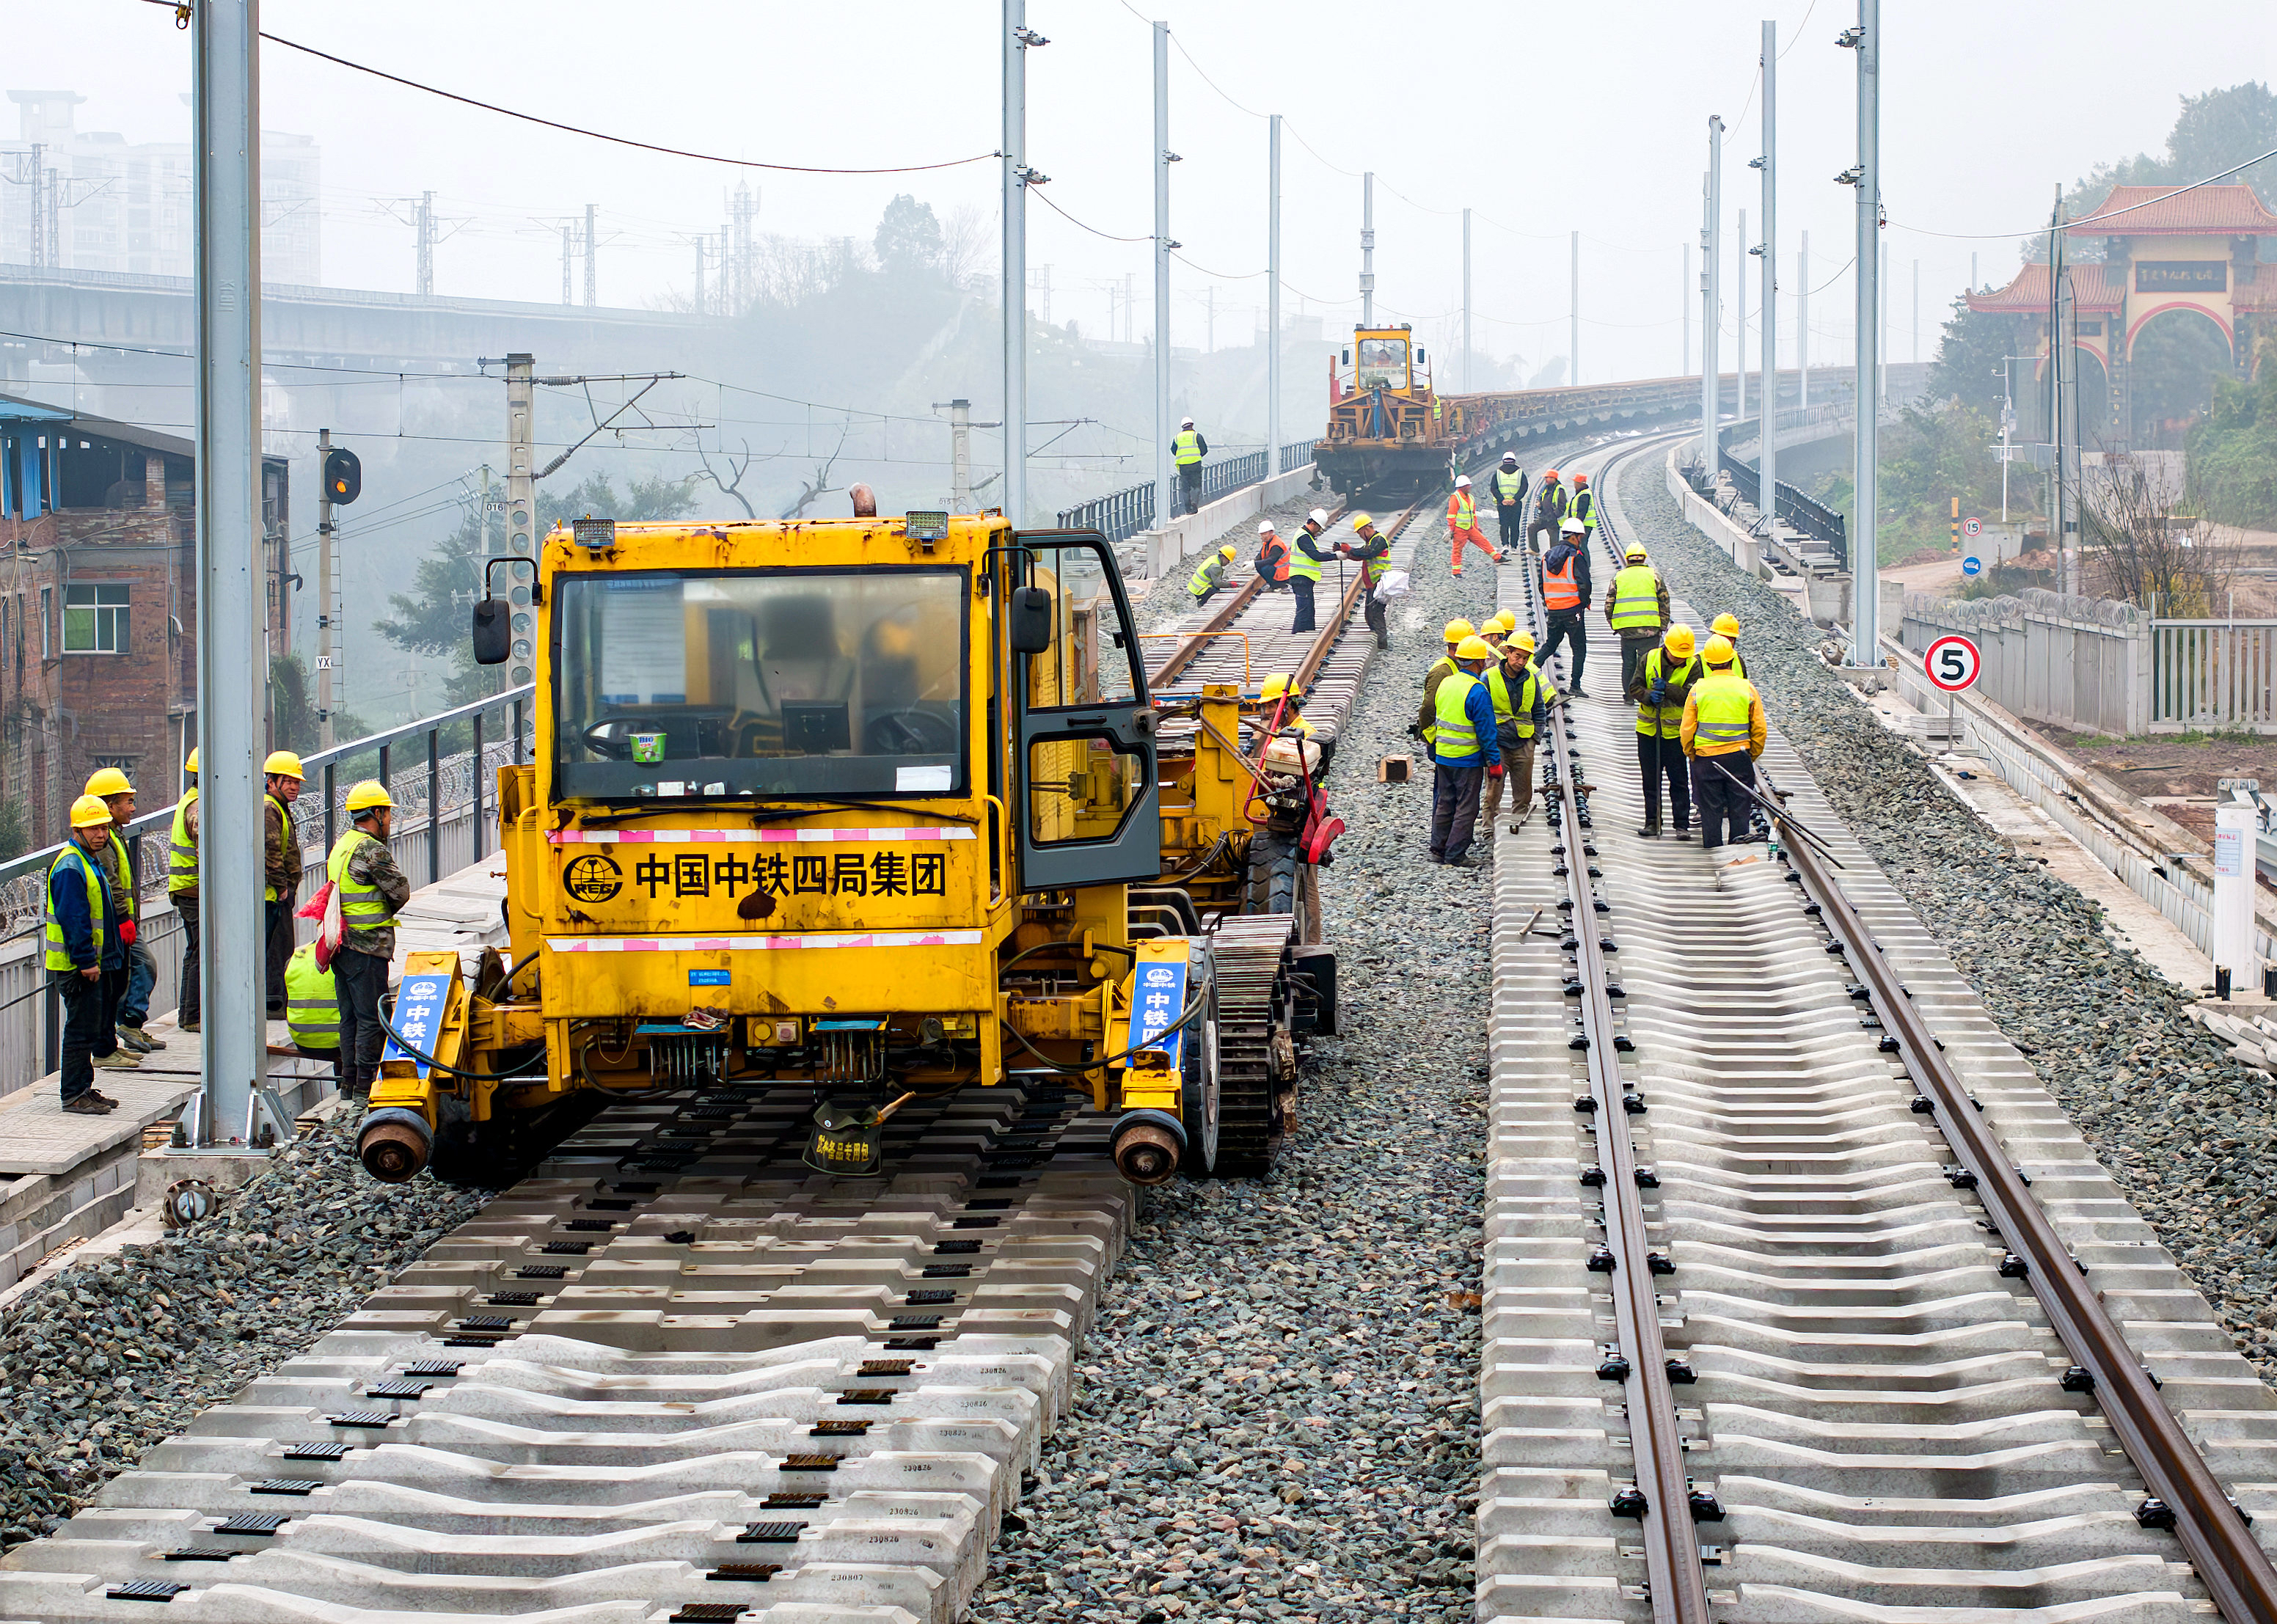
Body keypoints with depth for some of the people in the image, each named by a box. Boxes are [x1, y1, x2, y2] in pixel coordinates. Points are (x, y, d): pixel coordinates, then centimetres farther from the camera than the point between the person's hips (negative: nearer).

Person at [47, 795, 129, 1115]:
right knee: (82, 1030, -7)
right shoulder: (69, 868, -17)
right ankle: (74, 1095, -2)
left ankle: (84, 1089, 23)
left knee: (94, 1026, 15)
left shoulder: (89, 863, 16)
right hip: (78, 967, -10)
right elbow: (72, 919, -22)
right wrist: (86, 961, -24)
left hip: (93, 964, 10)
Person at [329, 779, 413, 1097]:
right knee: (371, 1018, -5)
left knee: (350, 1017, 14)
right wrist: (385, 912, 10)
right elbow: (401, 892, -11)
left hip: (340, 945, 9)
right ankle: (366, 1087, -5)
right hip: (367, 944, -9)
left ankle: (349, 1083, 18)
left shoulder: (340, 844, 13)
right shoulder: (372, 850, -15)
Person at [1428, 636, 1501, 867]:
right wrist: (1494, 761, -10)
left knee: (1444, 803, 16)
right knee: (1466, 808, 1)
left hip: (1443, 757, 7)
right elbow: (1486, 730, -17)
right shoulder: (1477, 692, -18)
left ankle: (1438, 848, 20)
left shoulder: (1446, 683, 5)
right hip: (1468, 760, -7)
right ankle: (1455, 855, 2)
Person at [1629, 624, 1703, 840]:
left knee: (1679, 780, -1)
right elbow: (1635, 688, 1)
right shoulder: (1649, 659, 0)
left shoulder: (1693, 666, -7)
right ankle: (1652, 821, 19)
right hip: (1648, 729, 3)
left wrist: (1667, 689, -29)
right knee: (1650, 779, 10)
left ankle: (1682, 824, 5)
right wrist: (1649, 696, -20)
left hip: (1676, 732, -3)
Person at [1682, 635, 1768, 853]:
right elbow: (1759, 729, 0)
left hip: (1705, 758, 0)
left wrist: (1691, 754, 13)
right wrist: (1753, 755, 13)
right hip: (1739, 756, 0)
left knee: (1710, 810, 8)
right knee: (1739, 810, 9)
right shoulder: (1747, 688, -3)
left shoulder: (1698, 689, -4)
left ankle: (1712, 849, 11)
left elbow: (1687, 730, -2)